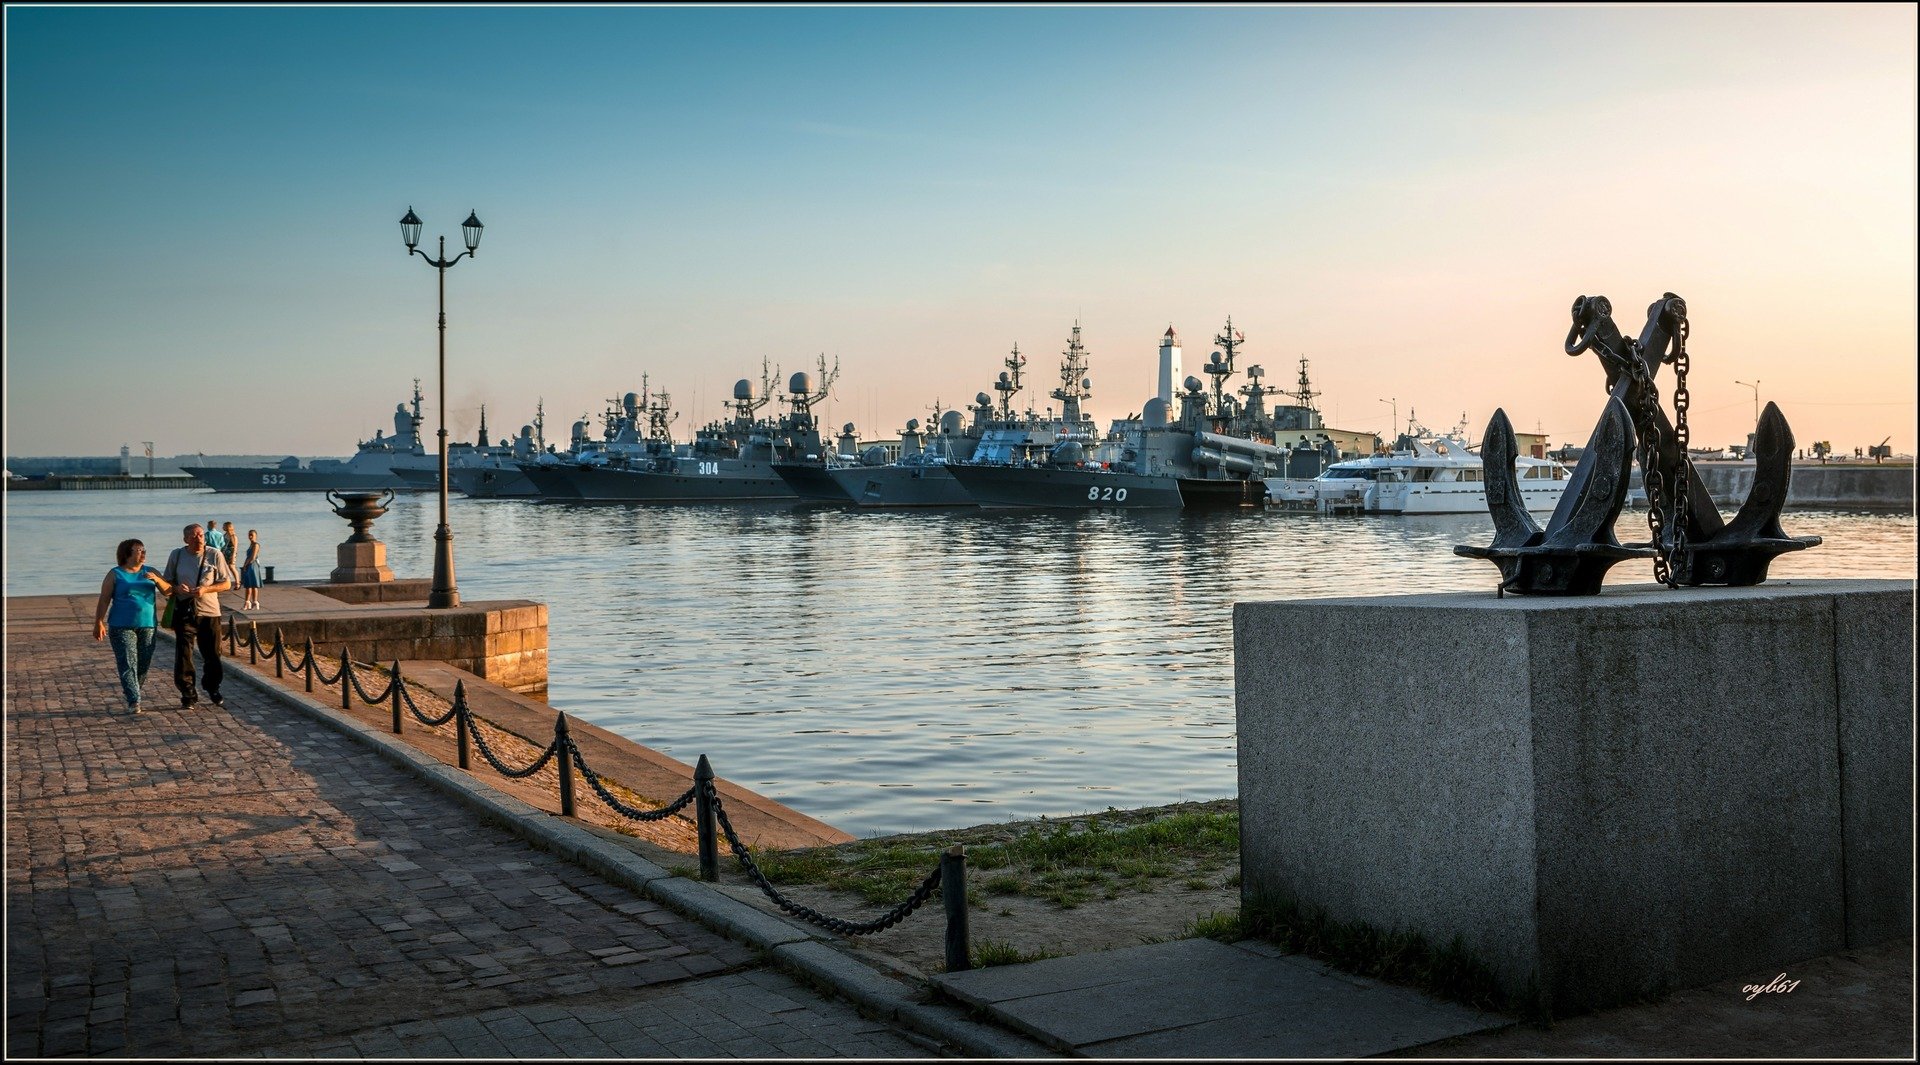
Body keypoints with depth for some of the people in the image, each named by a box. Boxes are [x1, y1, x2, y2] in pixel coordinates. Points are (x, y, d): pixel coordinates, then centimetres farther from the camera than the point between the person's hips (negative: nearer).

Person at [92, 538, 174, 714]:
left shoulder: (151, 572, 9)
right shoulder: (115, 574, 0)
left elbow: (168, 591, 2)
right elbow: (104, 600, -1)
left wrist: (156, 579, -16)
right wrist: (99, 623, -7)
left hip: (147, 625, 4)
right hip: (122, 626, -4)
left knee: (144, 663, 8)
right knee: (128, 664, -9)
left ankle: (129, 690, 29)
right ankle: (133, 701, -11)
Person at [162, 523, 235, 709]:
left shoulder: (214, 555, -1)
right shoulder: (176, 555, 4)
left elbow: (226, 583, 1)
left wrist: (205, 589, -15)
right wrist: (177, 588, -11)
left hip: (209, 611, 0)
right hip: (184, 611, 1)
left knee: (212, 655, 6)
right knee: (183, 655, -5)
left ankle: (212, 688, 29)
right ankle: (188, 694, 7)